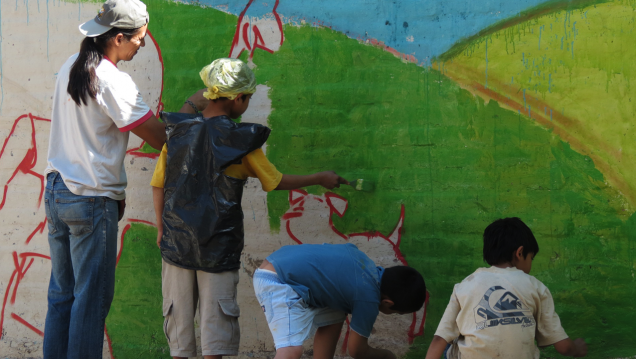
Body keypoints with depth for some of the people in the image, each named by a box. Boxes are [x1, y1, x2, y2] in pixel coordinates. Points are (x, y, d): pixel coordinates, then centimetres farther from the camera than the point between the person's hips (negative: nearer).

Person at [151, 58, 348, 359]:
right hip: (219, 245, -3)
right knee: (216, 314, 5)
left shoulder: (178, 131, 0)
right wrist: (319, 179, 14)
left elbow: (158, 185, 4)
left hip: (176, 240, 3)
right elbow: (275, 181, 1)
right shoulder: (242, 141, -9)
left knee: (178, 313, 12)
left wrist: (161, 228, 16)